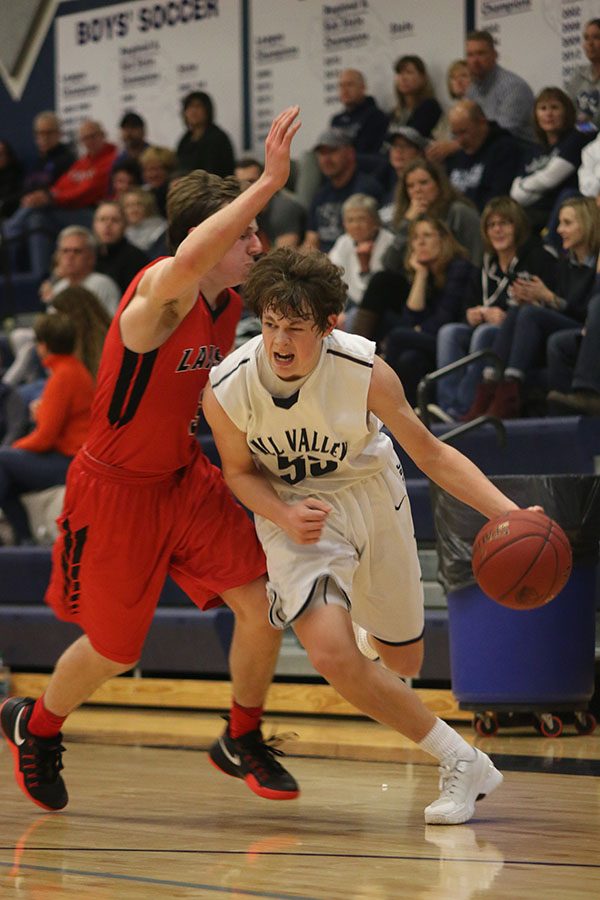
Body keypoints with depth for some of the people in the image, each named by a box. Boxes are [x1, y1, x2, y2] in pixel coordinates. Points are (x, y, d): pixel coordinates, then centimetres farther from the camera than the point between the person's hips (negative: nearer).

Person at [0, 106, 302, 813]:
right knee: (113, 649, 7)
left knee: (261, 604, -7)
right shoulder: (160, 290, -25)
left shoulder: (231, 301, 1)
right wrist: (269, 182, -54)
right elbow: (189, 259, -52)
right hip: (115, 489, -7)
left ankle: (242, 742, 16)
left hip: (185, 477, 7)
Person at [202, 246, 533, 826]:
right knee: (332, 655, -23)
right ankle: (460, 762, -8)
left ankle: (371, 626, 55)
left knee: (403, 658, 14)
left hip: (370, 494, 1)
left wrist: (508, 513, -28)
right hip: (294, 511, -1)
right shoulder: (226, 390, -25)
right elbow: (240, 471, -5)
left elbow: (431, 454, -15)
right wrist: (285, 517, -25)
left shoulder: (365, 371, -27)